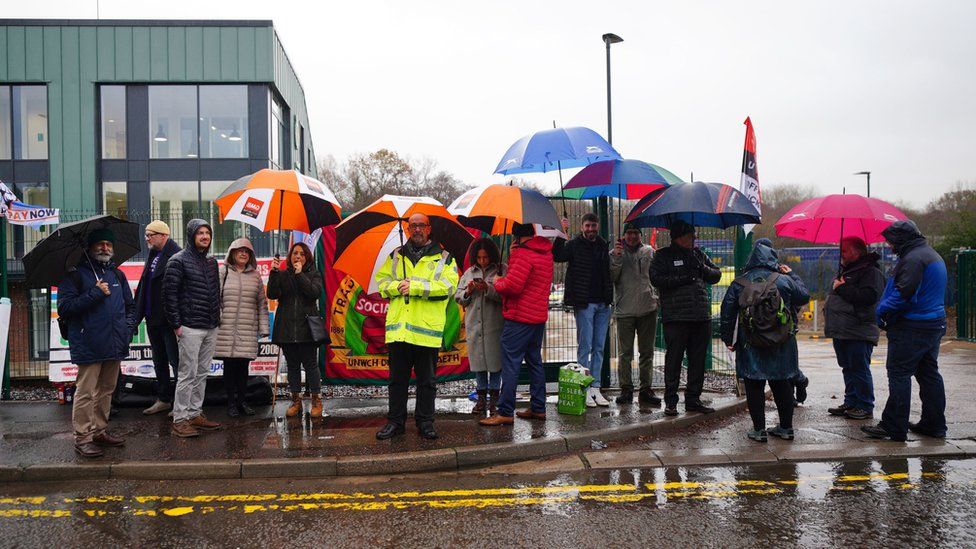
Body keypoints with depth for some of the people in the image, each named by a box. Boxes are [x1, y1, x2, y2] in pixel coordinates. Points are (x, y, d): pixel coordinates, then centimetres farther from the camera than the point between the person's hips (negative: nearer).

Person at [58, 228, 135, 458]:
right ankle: (82, 438, 4)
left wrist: (128, 327, 6)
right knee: (85, 392, -3)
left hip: (115, 344, 6)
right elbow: (64, 308, -13)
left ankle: (100, 431, 27)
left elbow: (130, 305, 22)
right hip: (88, 346, -6)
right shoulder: (75, 275, -3)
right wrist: (95, 293, -17)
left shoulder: (117, 275, 16)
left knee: (106, 390, 15)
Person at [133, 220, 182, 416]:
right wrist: (138, 313, 12)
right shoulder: (153, 255, 15)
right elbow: (143, 286, 18)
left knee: (176, 361, -3)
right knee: (159, 361, 16)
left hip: (168, 319, -10)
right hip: (152, 318, 10)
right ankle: (163, 399, 27)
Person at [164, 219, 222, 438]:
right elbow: (169, 294, -10)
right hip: (190, 328, -7)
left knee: (202, 373, 11)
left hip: (210, 328, 7)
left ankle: (195, 414, 20)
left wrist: (217, 318, 14)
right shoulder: (178, 261, -7)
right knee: (188, 374, -6)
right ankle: (179, 420, 1)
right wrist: (176, 324, -13)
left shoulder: (211, 261, 15)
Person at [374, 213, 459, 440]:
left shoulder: (444, 258, 5)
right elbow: (381, 280, 11)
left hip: (427, 329, -2)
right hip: (398, 327, 3)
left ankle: (425, 422, 19)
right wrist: (398, 286, -10)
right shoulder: (396, 256, 16)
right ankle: (395, 421, 20)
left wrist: (414, 287, -15)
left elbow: (448, 286, -10)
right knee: (397, 378, 10)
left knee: (426, 380, 7)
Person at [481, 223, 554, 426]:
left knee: (510, 365, -6)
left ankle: (505, 413, -4)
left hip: (519, 318, -9)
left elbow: (512, 286, -22)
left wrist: (497, 282, -4)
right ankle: (538, 408, 21)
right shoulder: (546, 253, 13)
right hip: (539, 316, 9)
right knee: (534, 361, 16)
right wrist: (513, 255, 9)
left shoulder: (523, 254, -17)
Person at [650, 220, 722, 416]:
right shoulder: (663, 256, 2)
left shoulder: (699, 254, 18)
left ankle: (693, 399, 19)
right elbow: (656, 279, -11)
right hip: (676, 317, -5)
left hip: (702, 317, 5)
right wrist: (684, 278, -14)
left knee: (698, 360, 9)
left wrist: (703, 269, -4)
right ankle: (670, 401, 7)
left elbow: (716, 275, 17)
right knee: (674, 360, -2)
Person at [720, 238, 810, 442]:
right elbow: (804, 297, 10)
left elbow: (727, 312, -1)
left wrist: (729, 339, 7)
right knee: (782, 385, 14)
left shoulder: (739, 284, -2)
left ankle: (759, 429, 5)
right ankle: (786, 427, 21)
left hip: (750, 346, -1)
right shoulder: (784, 280, -3)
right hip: (781, 346, 1)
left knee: (754, 386, 5)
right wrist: (792, 274, 21)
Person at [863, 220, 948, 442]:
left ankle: (893, 427, -5)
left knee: (899, 374, -6)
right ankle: (934, 425, 22)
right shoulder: (933, 255, 18)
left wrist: (882, 311, -12)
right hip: (935, 323, 10)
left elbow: (904, 293, -26)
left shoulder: (913, 258, -17)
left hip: (912, 327, -10)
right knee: (929, 374, 15)